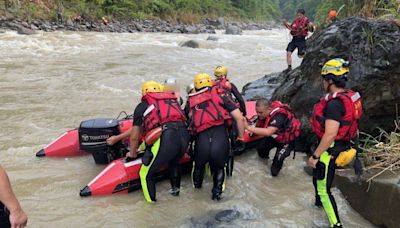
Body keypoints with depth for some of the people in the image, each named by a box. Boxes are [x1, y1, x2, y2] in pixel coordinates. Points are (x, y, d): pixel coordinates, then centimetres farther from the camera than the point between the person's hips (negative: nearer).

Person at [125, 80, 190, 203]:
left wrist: (132, 153, 39)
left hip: (164, 139, -5)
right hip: (184, 136, 5)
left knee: (146, 174, 15)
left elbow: (135, 136, 21)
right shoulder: (173, 100, 28)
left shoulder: (142, 106, 18)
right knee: (174, 163, 36)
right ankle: (175, 189, 49)